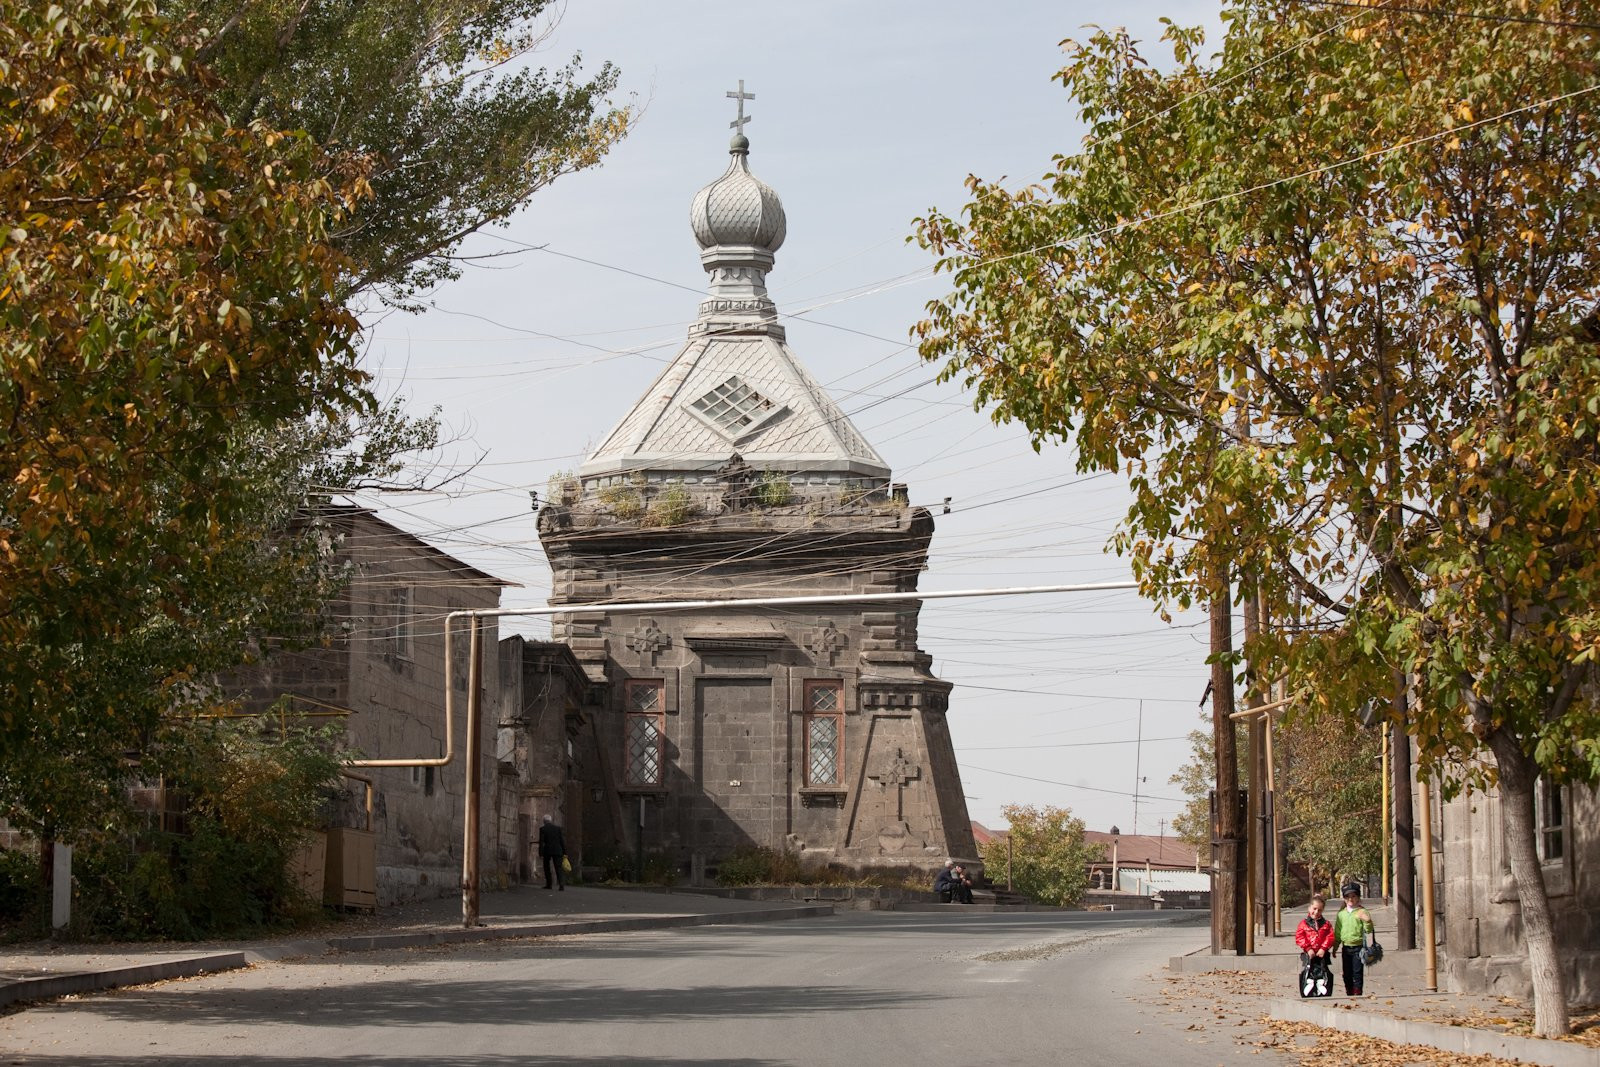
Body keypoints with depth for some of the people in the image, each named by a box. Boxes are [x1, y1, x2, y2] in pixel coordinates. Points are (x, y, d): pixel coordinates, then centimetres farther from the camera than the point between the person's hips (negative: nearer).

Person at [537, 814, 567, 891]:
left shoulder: (542, 829, -2)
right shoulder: (558, 828, 6)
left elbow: (541, 842, -7)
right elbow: (562, 841, 3)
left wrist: (540, 854, -7)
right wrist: (564, 852, 5)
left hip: (547, 850, -2)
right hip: (557, 851, 2)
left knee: (547, 867, 19)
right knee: (558, 868, -2)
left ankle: (549, 884, 19)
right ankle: (561, 885, -20)